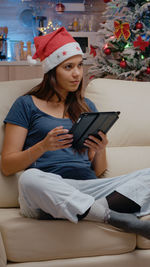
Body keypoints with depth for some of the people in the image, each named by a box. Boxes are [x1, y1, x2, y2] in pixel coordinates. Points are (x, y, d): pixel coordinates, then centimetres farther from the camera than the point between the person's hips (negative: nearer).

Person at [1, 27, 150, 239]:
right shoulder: (27, 105, 11)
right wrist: (44, 146, -13)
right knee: (29, 179, -39)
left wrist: (100, 150, -2)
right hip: (47, 191, -3)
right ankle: (119, 219, -34)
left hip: (88, 189, 4)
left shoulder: (87, 107, 23)